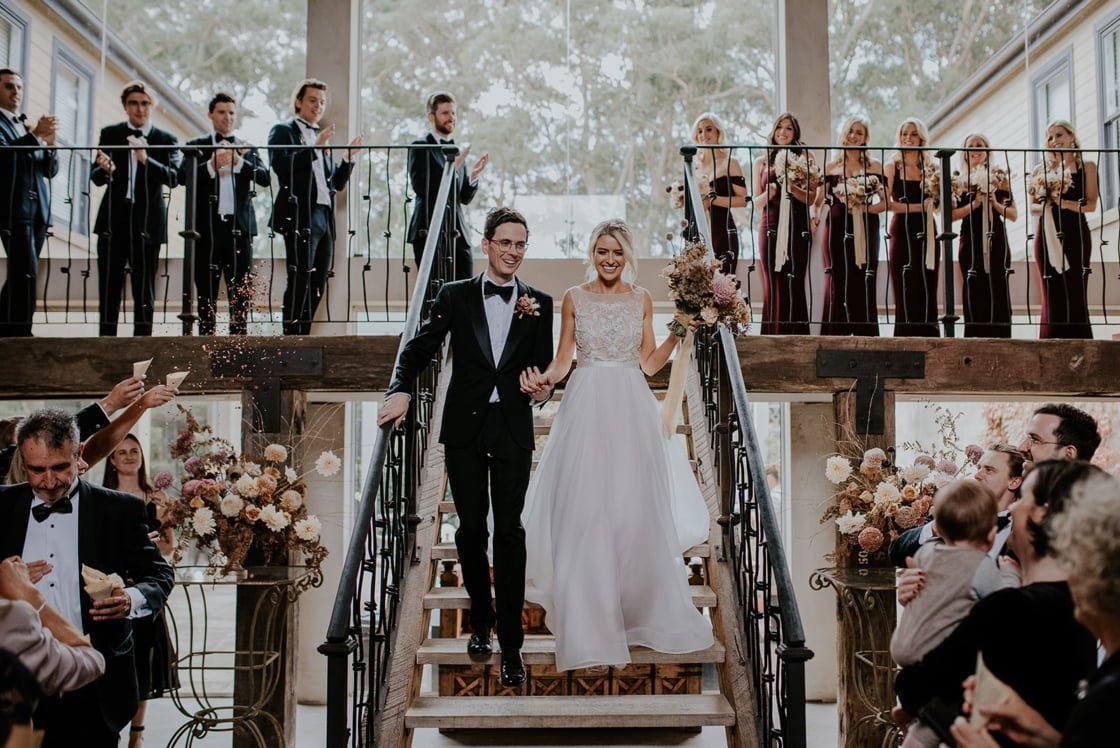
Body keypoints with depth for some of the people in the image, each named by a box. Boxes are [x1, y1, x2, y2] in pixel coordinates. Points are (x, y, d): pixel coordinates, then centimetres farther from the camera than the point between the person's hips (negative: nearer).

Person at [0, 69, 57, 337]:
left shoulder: (26, 126, 22)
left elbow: (50, 170, 16)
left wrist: (49, 143, -2)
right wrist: (36, 135, -21)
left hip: (38, 211, 7)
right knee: (26, 273, -15)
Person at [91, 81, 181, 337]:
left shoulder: (166, 140, 5)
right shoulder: (110, 134, 9)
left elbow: (173, 178, -9)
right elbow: (95, 177, 4)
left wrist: (146, 160, -25)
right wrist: (105, 170, -20)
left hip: (147, 221, -1)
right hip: (113, 220, 1)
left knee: (144, 291, 0)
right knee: (108, 289, 1)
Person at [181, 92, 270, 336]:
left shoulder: (248, 149, 13)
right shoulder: (196, 147, 9)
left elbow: (265, 178, -2)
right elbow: (183, 177, -6)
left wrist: (238, 161, -15)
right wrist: (212, 165, -19)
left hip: (239, 227, 1)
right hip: (207, 227, -1)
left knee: (241, 293, 0)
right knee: (206, 293, 4)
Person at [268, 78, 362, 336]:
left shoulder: (323, 137, 25)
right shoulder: (283, 131, 5)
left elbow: (337, 182, 22)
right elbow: (281, 165, -15)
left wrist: (348, 157, 9)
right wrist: (315, 147, -17)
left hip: (324, 217, 7)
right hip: (300, 216, -7)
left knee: (317, 285, 5)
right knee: (300, 280, -11)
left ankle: (303, 335, 10)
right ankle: (291, 337, -7)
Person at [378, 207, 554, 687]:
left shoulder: (539, 304, 7)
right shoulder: (455, 296, 5)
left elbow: (544, 366, 8)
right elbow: (421, 347, -3)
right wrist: (401, 390, -20)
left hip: (513, 430, -1)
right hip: (464, 429, 1)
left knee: (509, 530, -3)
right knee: (470, 528, 9)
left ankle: (511, 644, 3)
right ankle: (481, 618, 31)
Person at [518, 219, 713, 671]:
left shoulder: (642, 300, 9)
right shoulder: (574, 298, 5)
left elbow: (648, 363, 9)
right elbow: (563, 359, 5)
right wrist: (544, 379, -15)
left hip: (631, 410, 1)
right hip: (587, 407, -1)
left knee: (636, 509, 3)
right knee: (585, 512, -3)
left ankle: (644, 609, 20)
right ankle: (588, 625, 5)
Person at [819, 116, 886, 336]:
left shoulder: (874, 167, 7)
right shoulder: (831, 167, 11)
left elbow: (884, 203, 2)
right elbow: (819, 200, 9)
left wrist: (864, 207, -14)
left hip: (865, 229, -1)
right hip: (838, 228, 1)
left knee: (864, 283, -4)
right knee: (837, 283, -2)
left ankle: (865, 335, 1)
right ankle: (836, 335, 2)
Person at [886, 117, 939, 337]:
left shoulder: (930, 168, 11)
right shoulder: (893, 167, 4)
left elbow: (939, 201, 8)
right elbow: (887, 202, -8)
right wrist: (916, 207, -16)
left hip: (926, 230, 2)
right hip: (903, 230, -2)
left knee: (927, 286, -1)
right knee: (905, 288, -5)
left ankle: (927, 334, 2)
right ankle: (905, 335, -2)